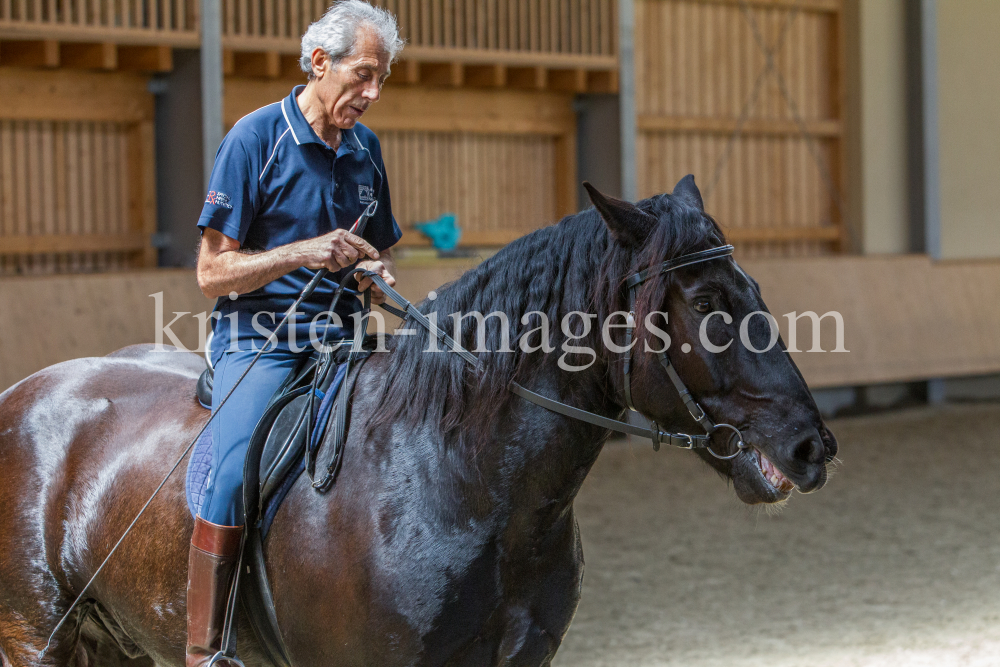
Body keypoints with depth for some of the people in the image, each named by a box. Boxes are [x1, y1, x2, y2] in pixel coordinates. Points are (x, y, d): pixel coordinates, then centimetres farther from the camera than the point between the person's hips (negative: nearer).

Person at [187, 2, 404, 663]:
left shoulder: (366, 147, 12)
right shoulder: (255, 138, -6)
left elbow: (379, 254, 24)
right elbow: (213, 272, -8)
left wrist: (379, 275, -1)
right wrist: (304, 252, -21)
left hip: (339, 340, 6)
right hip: (260, 340, -6)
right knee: (237, 473, -29)